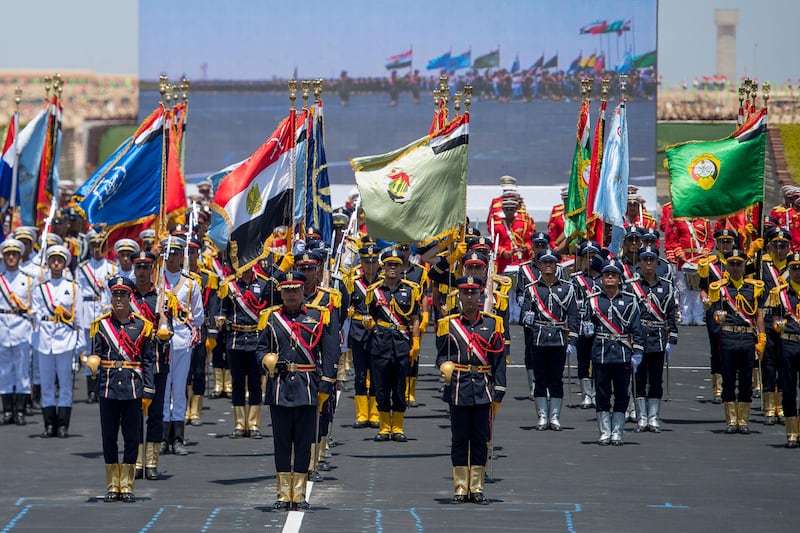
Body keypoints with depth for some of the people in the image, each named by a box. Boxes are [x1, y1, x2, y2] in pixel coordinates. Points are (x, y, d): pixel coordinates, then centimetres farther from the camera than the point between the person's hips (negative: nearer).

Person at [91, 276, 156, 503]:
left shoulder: (142, 325, 4)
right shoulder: (101, 324, 6)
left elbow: (149, 361, 5)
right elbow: (96, 355, 8)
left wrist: (147, 393, 0)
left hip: (133, 388, -1)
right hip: (108, 387, 1)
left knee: (132, 438, 1)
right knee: (109, 437, 4)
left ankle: (127, 486, 9)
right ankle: (112, 486, 12)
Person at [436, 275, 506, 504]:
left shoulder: (492, 323, 7)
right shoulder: (448, 324, 5)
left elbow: (499, 360, 7)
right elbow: (441, 355, 7)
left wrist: (498, 394, 2)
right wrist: (445, 366, -17)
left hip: (483, 390, 1)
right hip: (458, 390, -1)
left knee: (481, 440, 2)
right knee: (459, 440, 2)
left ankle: (477, 488, 8)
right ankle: (461, 488, 8)